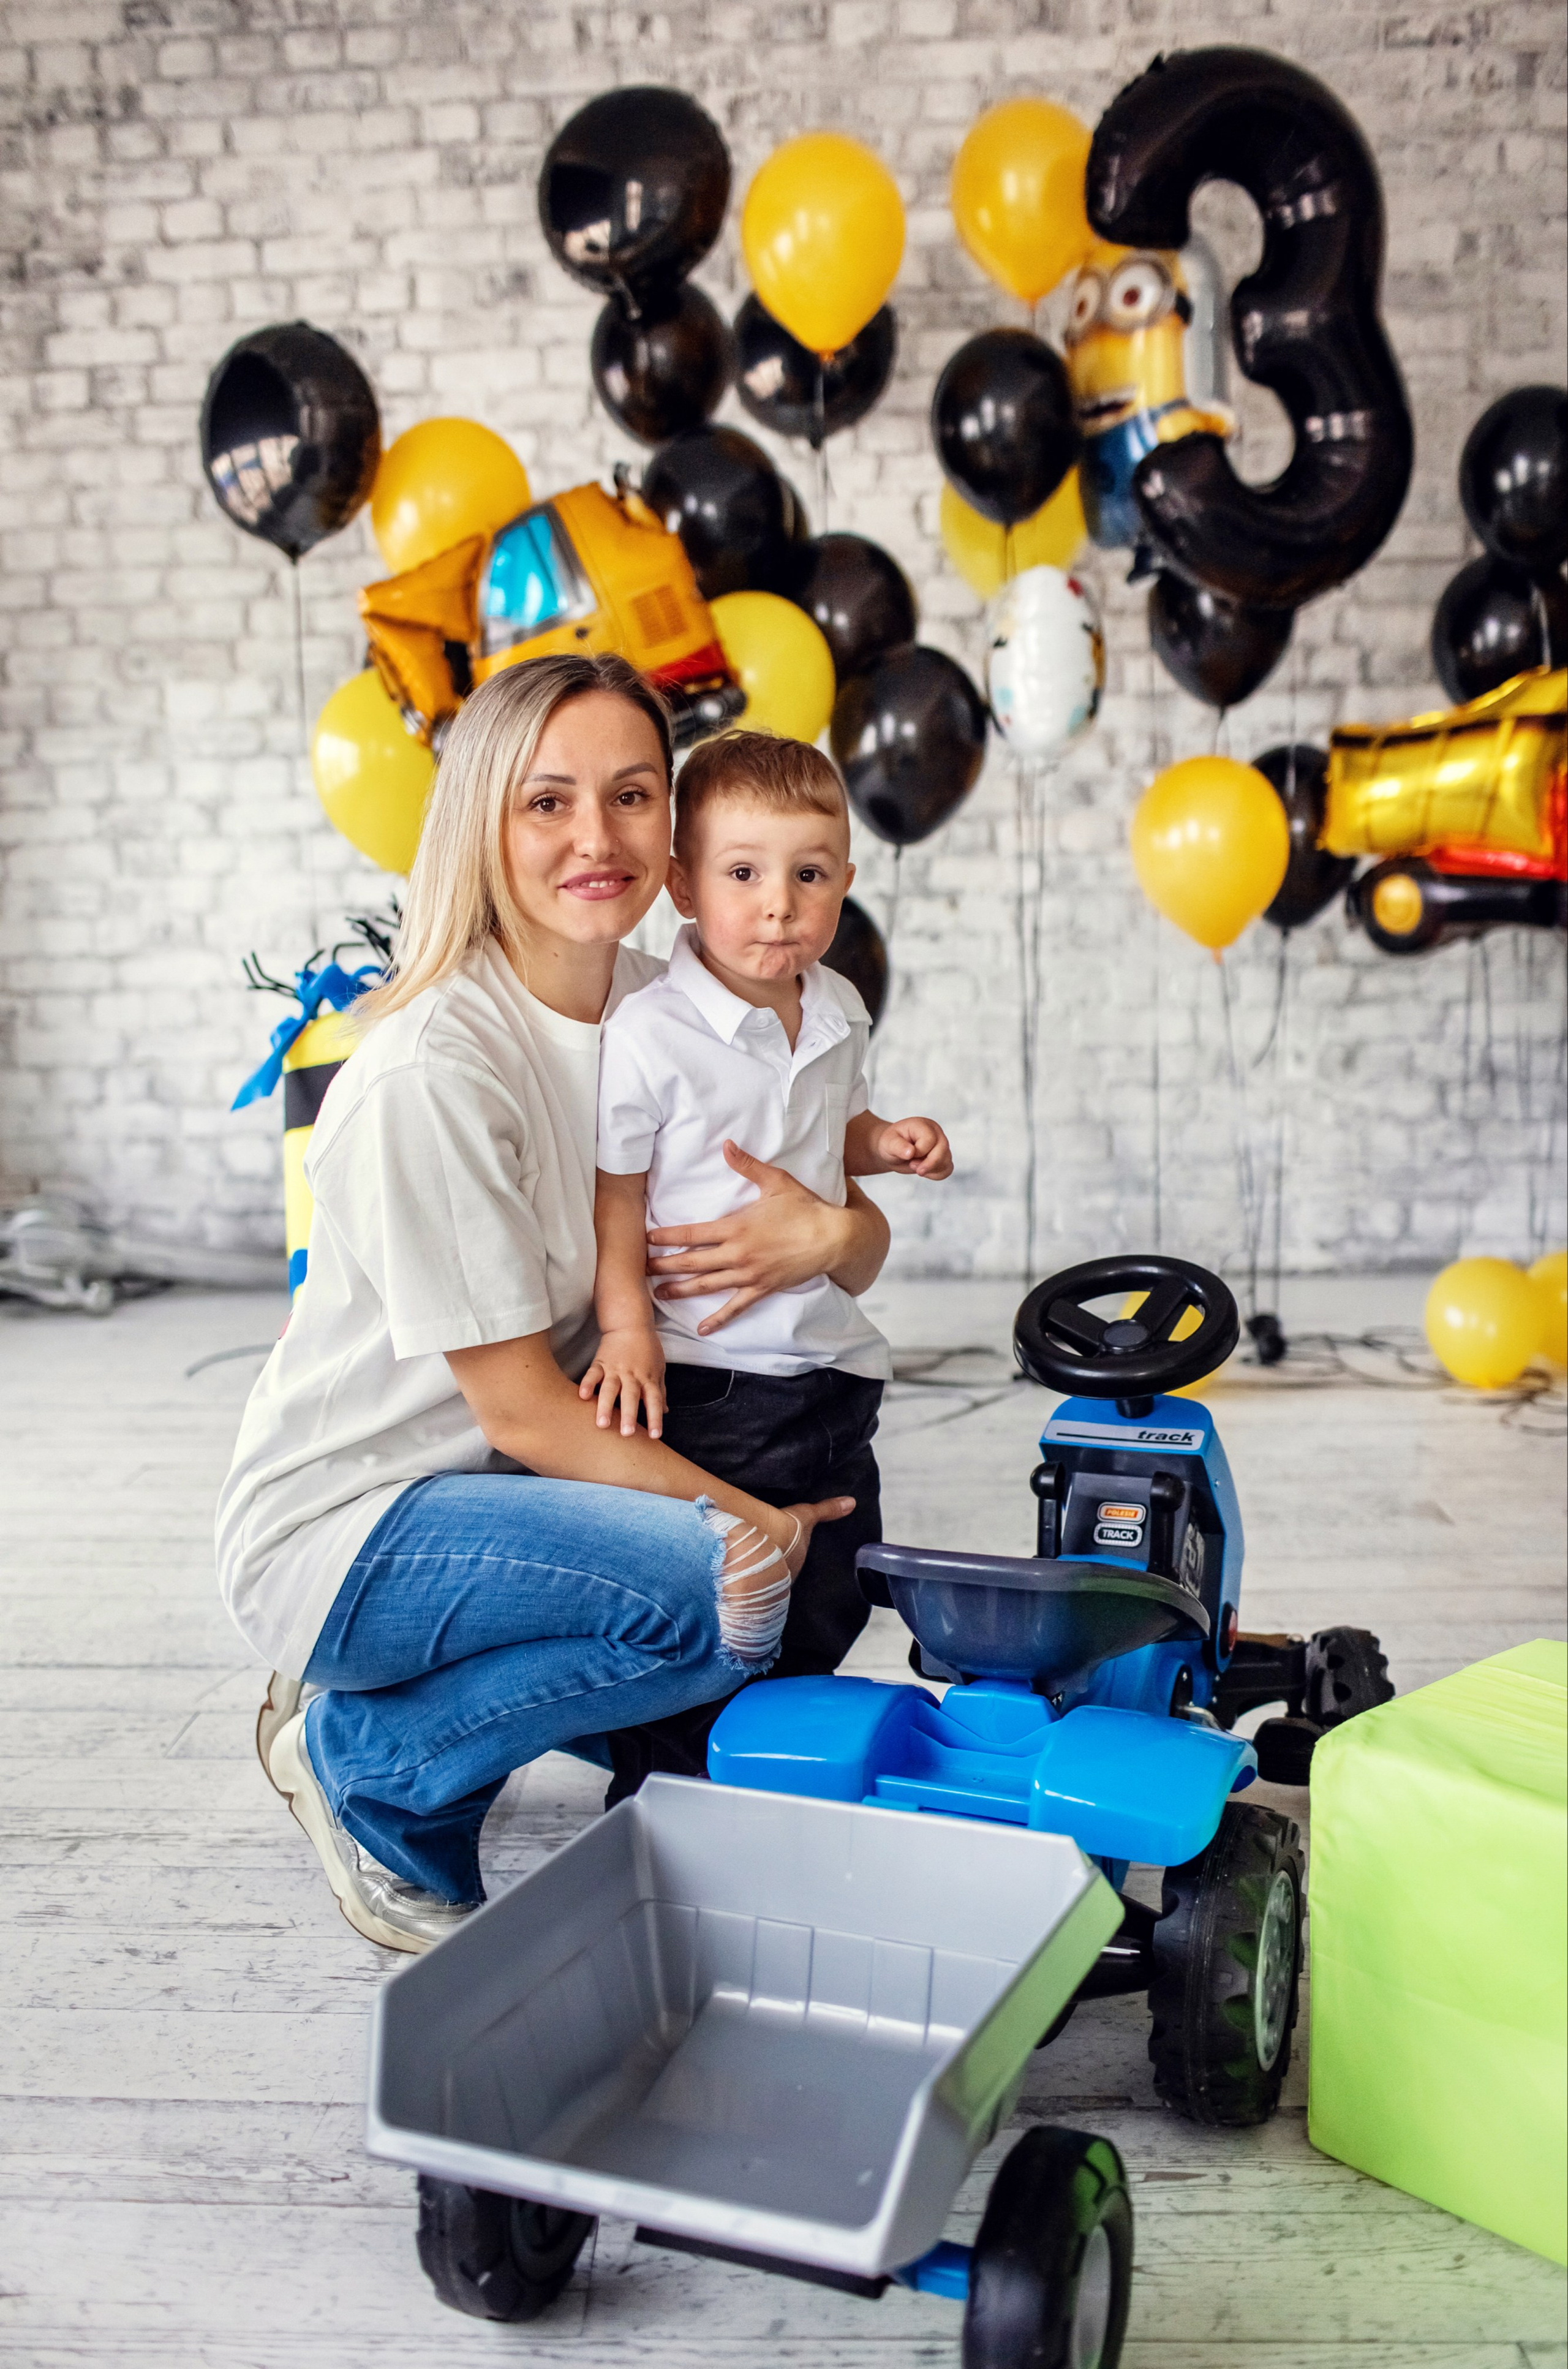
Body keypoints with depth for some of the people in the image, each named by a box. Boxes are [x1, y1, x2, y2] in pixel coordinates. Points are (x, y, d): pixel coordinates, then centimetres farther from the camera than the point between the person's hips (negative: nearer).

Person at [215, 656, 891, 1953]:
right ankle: (360, 1758, -2)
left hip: (518, 1487, 8)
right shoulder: (433, 1071, -24)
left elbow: (864, 1250, 1)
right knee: (738, 1592, -25)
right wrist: (738, 1511, -20)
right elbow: (523, 1411, -21)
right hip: (347, 1526, -8)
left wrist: (831, 1234, -22)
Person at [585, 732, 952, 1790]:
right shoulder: (648, 1034, -17)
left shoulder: (840, 1012, 4)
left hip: (831, 1358, 7)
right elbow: (615, 1190, -11)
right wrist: (625, 1325, -18)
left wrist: (888, 1141, 0)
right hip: (705, 1372, -6)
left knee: (830, 1604, 18)